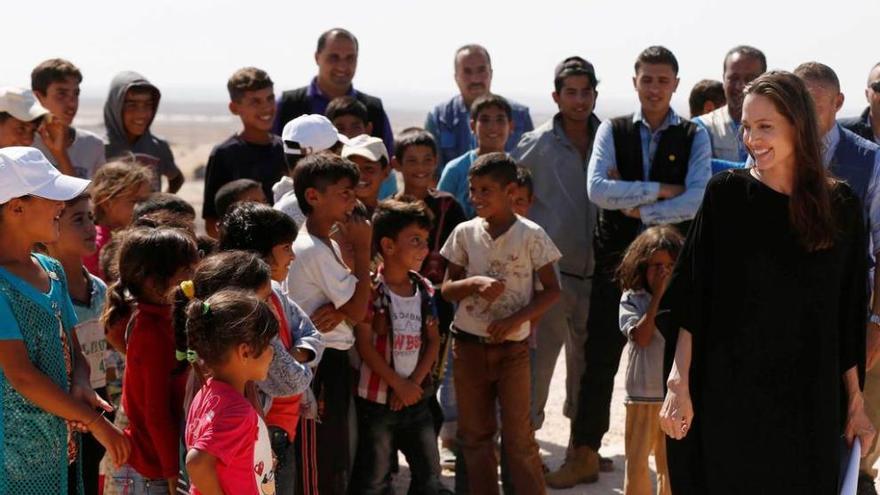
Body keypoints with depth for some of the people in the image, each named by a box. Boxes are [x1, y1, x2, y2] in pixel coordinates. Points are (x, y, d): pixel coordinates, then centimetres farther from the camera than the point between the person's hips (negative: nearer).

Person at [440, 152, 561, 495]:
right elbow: (447, 289, 5)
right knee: (474, 434, 10)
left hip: (512, 347, -3)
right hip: (469, 346, 3)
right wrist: (475, 282, -15)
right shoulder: (465, 232, 1)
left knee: (519, 435, -3)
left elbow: (552, 290, -3)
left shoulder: (530, 234, -7)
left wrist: (517, 318, -15)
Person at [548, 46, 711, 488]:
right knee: (599, 359, 2)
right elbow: (597, 189, -12)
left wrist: (642, 210, -14)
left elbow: (697, 200, -13)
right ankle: (584, 456, 12)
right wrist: (660, 190, -13)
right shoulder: (612, 131, 3)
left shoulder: (694, 137, 1)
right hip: (616, 258, 1)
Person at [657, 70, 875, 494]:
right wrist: (678, 383, -12)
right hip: (729, 394, -1)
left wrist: (855, 401, 5)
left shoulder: (841, 207, 1)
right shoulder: (727, 194, -4)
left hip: (810, 401, 1)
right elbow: (688, 299, -5)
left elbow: (848, 314, 5)